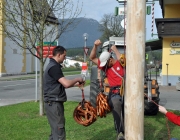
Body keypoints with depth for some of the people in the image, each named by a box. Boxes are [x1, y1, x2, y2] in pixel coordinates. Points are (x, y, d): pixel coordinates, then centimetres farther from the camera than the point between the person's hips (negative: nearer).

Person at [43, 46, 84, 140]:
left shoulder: (53, 66, 17)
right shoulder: (54, 67, -16)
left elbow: (62, 84, 21)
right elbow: (66, 84, -24)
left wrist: (77, 84, 14)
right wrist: (77, 79, -6)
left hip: (53, 103, 10)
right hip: (54, 103, -10)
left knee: (55, 131, 14)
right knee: (59, 132, -7)